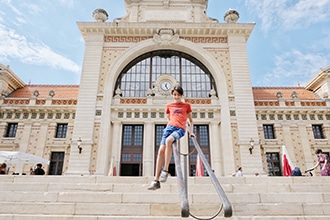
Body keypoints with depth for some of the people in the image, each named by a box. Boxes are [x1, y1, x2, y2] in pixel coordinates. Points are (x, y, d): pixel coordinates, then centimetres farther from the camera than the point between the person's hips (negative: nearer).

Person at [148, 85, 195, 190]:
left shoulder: (187, 105, 16)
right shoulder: (169, 106, 21)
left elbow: (191, 120, 18)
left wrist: (191, 131, 5)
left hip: (180, 129, -3)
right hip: (170, 127, 3)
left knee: (168, 140, -36)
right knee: (161, 150, -16)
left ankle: (165, 170, -28)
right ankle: (156, 181, -15)